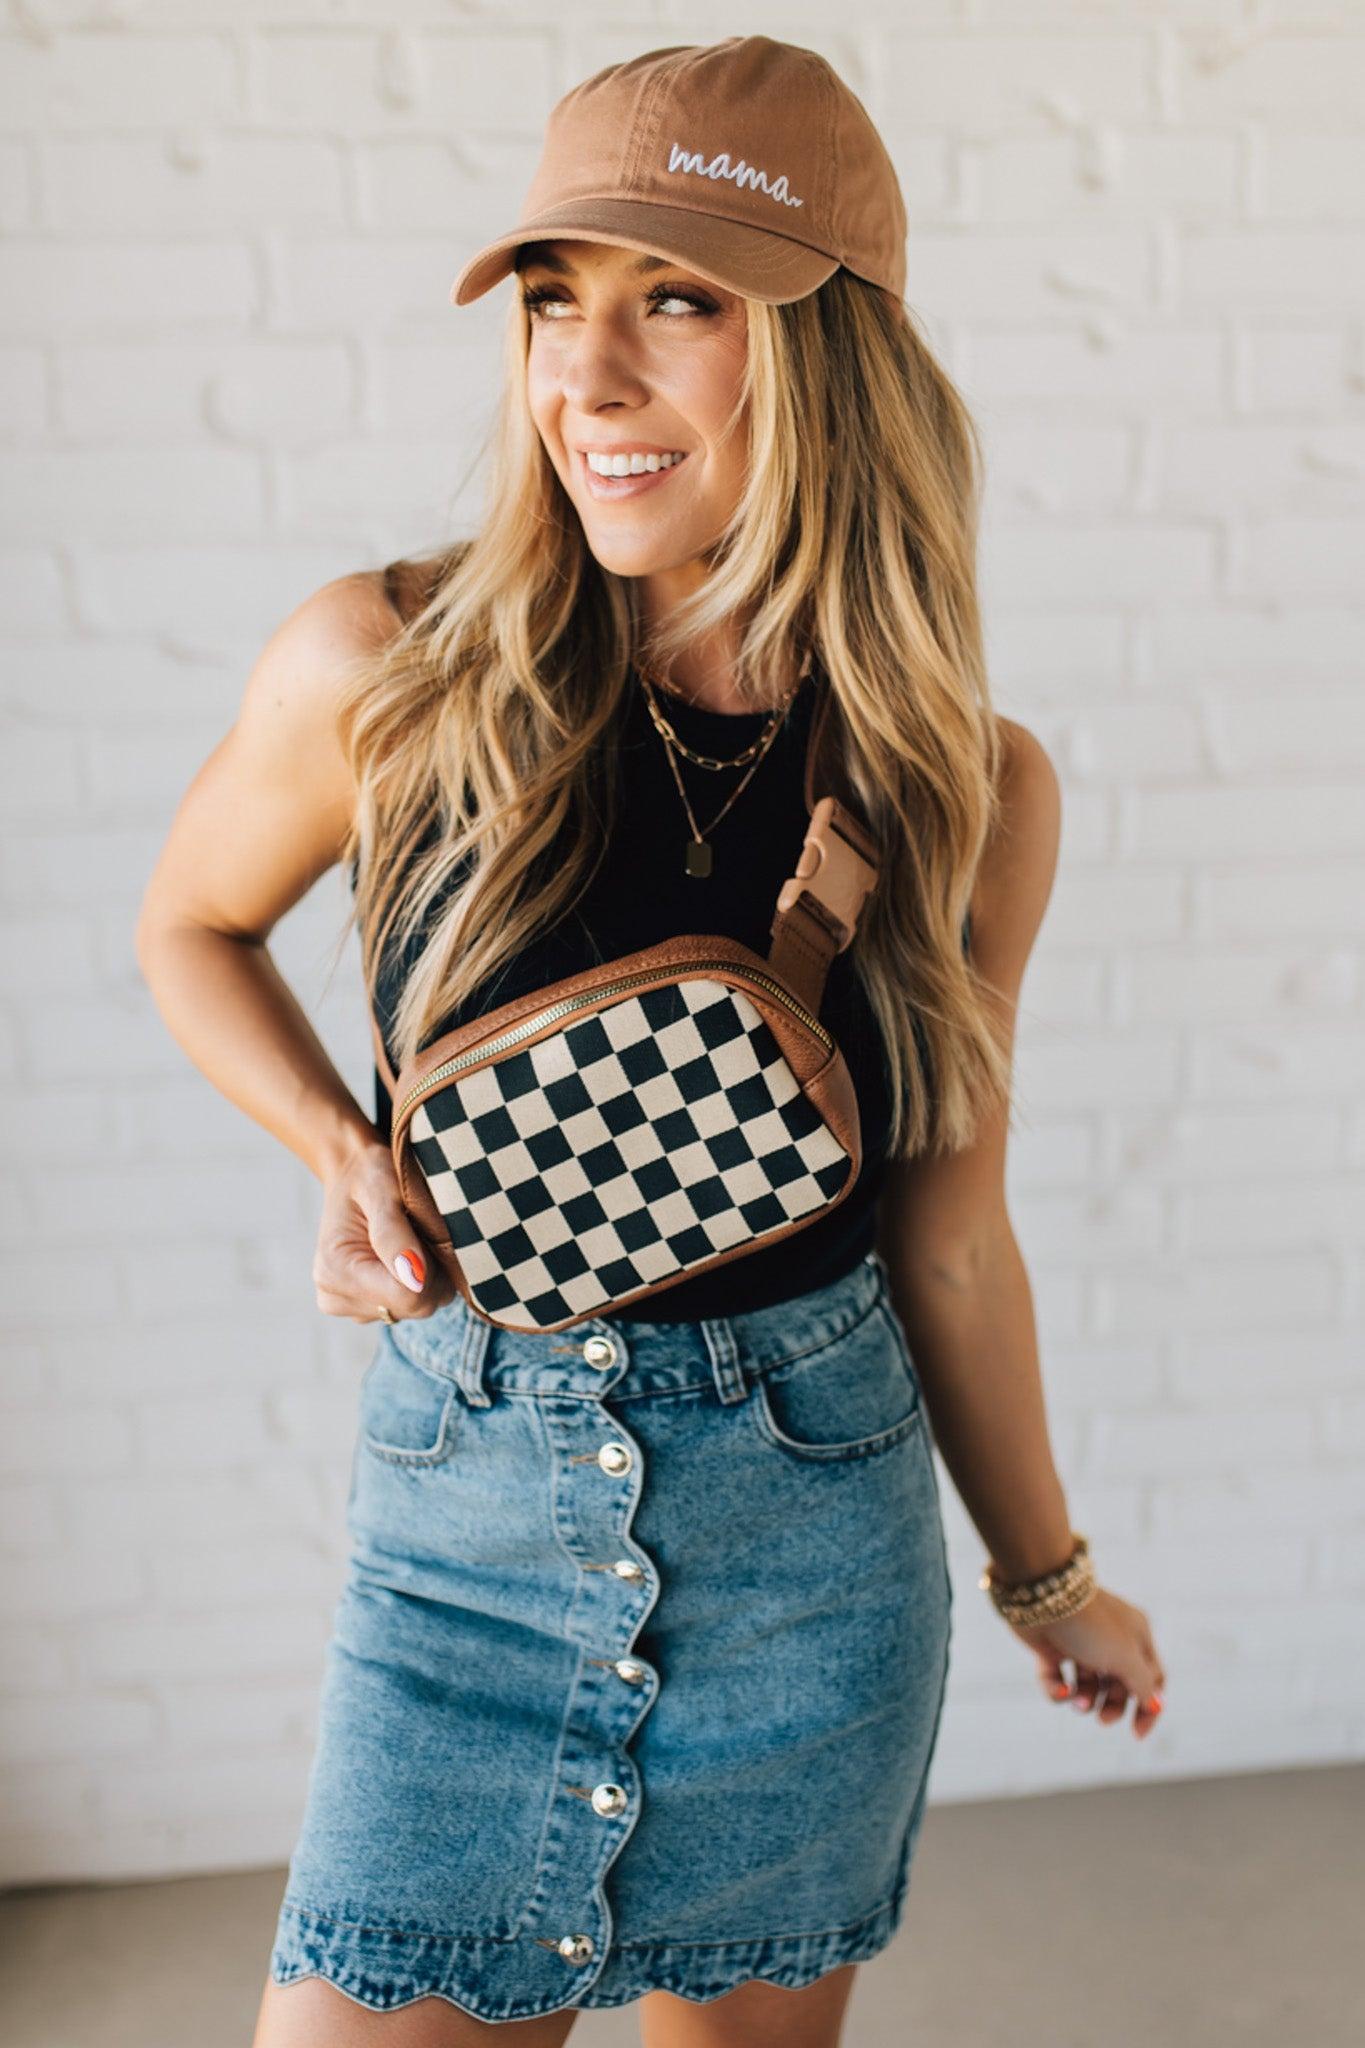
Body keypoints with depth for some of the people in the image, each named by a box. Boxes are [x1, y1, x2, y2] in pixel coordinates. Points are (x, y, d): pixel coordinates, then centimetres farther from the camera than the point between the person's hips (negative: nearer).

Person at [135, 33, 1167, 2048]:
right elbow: (192, 924, 8)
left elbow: (946, 1224, 4)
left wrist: (1047, 1574, 15)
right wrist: (341, 1154, -10)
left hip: (819, 1536, 2)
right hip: (470, 1514, -1)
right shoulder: (381, 670, -13)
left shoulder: (976, 787, -8)